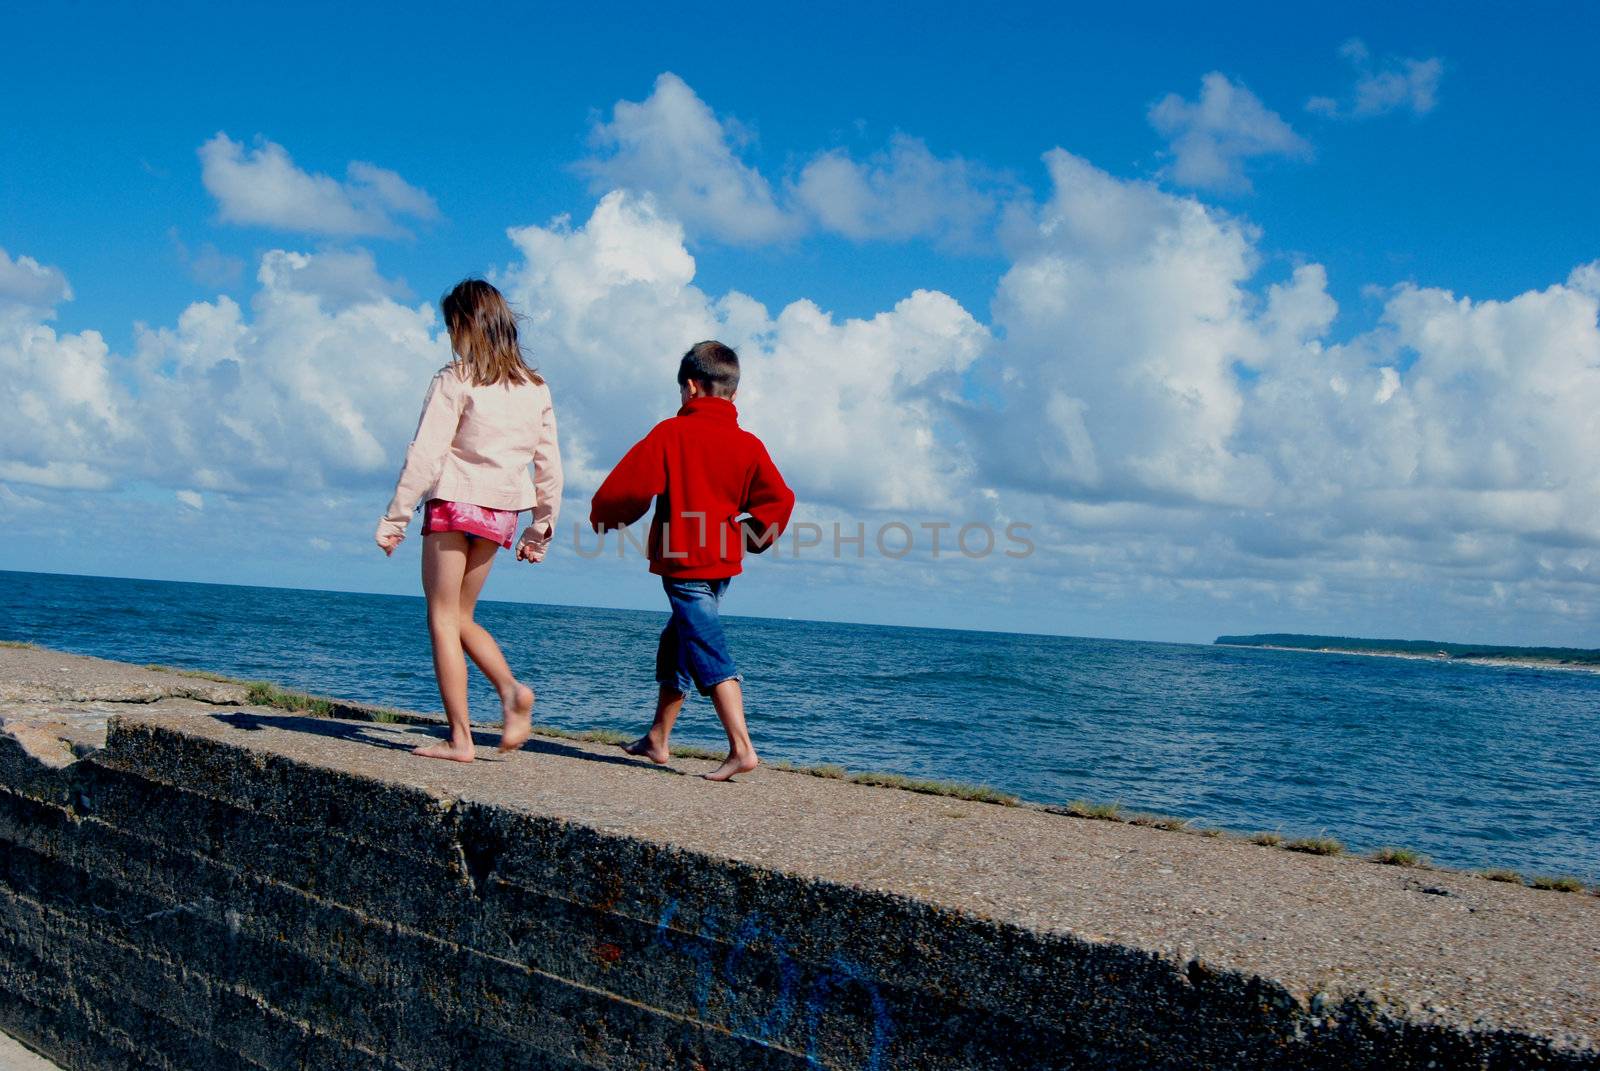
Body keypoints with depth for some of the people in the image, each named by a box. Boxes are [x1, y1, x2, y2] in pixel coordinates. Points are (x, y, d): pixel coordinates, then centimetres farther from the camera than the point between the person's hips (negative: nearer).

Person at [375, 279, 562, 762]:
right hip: (501, 514, 6)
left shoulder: (456, 380, -9)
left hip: (454, 503, -6)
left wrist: (395, 518, -9)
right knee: (461, 616, 18)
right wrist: (542, 528, 18)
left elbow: (425, 454, -13)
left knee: (443, 618, 3)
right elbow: (549, 466, 10)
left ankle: (459, 738, -1)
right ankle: (511, 690, -6)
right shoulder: (535, 387, 8)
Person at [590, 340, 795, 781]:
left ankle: (742, 748, -20)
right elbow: (779, 499, -2)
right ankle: (657, 738, 30)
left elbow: (629, 485, -9)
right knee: (677, 642, 20)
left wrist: (603, 519, 10)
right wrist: (753, 536, 13)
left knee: (708, 653, -10)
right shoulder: (747, 444, 5)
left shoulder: (670, 434, -7)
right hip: (723, 563, 6)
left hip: (682, 562, -6)